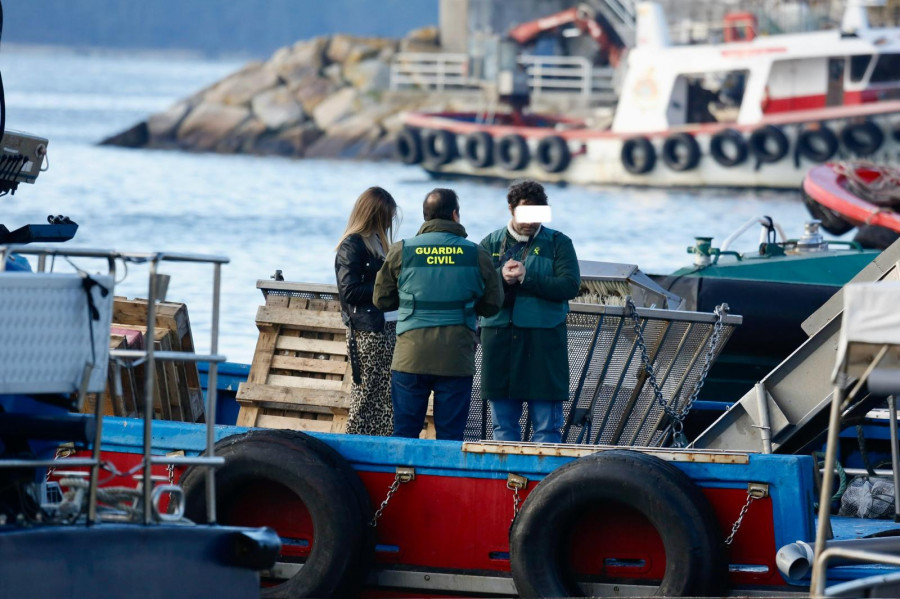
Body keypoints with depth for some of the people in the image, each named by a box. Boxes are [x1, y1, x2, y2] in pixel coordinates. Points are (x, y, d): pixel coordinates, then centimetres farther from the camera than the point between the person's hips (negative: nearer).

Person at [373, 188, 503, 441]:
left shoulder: (401, 252, 0)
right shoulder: (476, 255, -1)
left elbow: (382, 300, 7)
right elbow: (492, 305, 5)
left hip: (411, 357, 0)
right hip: (457, 360, 0)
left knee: (404, 433, 7)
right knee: (451, 439, 4)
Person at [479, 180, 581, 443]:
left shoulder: (558, 243, 6)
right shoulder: (491, 243, 12)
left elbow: (570, 285, -8)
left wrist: (526, 277, -14)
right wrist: (501, 276, -17)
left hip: (543, 340, -2)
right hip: (499, 338, 2)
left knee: (547, 426, -3)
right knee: (503, 426, 7)